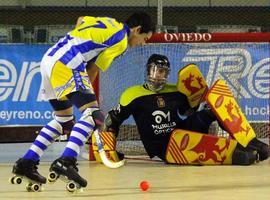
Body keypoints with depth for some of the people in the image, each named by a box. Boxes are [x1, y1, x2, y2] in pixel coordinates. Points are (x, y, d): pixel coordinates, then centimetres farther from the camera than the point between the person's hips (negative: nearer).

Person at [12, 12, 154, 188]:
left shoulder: (108, 22, 22)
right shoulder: (121, 40, -2)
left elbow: (81, 20, 38)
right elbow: (93, 70, -2)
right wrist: (85, 92, 10)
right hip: (66, 66, -9)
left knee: (64, 121, 21)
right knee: (94, 115, -16)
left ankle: (26, 162, 17)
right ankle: (66, 161, -33)